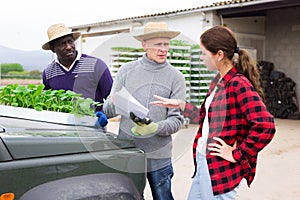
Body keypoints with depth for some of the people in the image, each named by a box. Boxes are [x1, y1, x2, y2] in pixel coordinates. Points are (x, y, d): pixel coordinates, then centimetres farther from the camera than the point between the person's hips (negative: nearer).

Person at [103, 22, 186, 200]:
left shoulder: (176, 77, 0)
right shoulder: (127, 70, 4)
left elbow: (177, 120, -3)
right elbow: (110, 109, 5)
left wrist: (156, 128, -22)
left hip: (158, 156, -1)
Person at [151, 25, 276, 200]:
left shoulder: (238, 84, -19)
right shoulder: (218, 82, 10)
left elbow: (266, 126, -29)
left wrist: (237, 155, -21)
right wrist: (180, 105, 14)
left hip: (221, 170, -9)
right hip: (204, 165, 9)